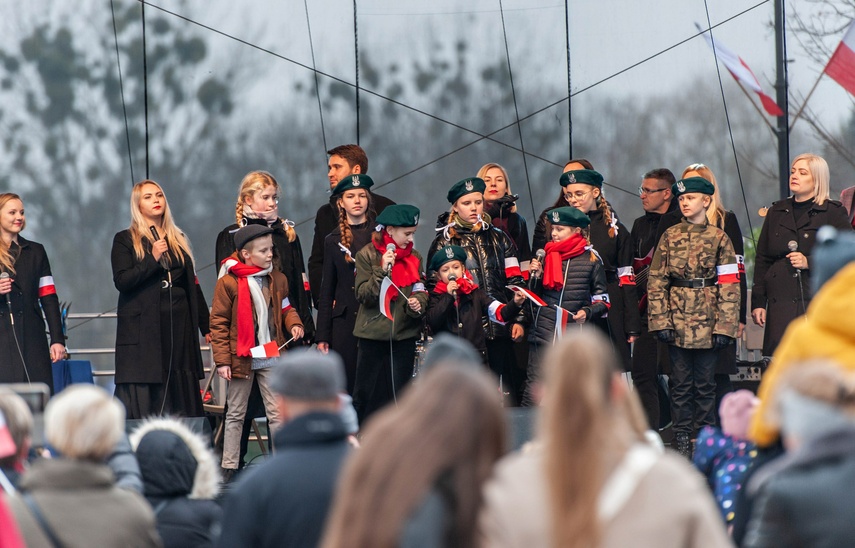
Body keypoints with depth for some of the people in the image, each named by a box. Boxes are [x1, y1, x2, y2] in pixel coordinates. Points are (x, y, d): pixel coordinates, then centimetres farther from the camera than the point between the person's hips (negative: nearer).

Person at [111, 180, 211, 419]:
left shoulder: (178, 240, 17)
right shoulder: (125, 240, 4)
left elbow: (193, 285, 18)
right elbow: (121, 281, -9)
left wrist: (206, 326, 13)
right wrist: (153, 259, -18)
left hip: (179, 327, 4)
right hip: (142, 326, -4)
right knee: (142, 398, -10)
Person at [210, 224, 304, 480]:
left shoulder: (277, 279, 6)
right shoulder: (228, 283, -9)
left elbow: (285, 308, 20)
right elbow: (218, 323, -7)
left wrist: (294, 324, -3)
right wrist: (222, 360, -11)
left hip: (271, 357, 3)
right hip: (241, 359, -3)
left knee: (277, 413, 2)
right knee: (235, 414, 9)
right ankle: (229, 466, 16)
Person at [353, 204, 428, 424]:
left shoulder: (414, 257, 8)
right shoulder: (367, 255, -3)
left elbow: (420, 291, 7)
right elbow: (363, 295, -10)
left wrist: (418, 303, -15)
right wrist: (382, 271, -21)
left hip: (404, 334, 3)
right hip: (373, 334, -3)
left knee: (400, 394, 5)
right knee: (366, 392, 3)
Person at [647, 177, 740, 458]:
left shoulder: (719, 238, 2)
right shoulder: (670, 237, 6)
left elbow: (729, 285, -1)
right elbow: (656, 281, 3)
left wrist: (724, 326, -8)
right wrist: (661, 320, -7)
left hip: (707, 323, -1)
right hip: (677, 322, 1)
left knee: (705, 382, 4)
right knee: (680, 382, 4)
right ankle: (682, 440, 9)